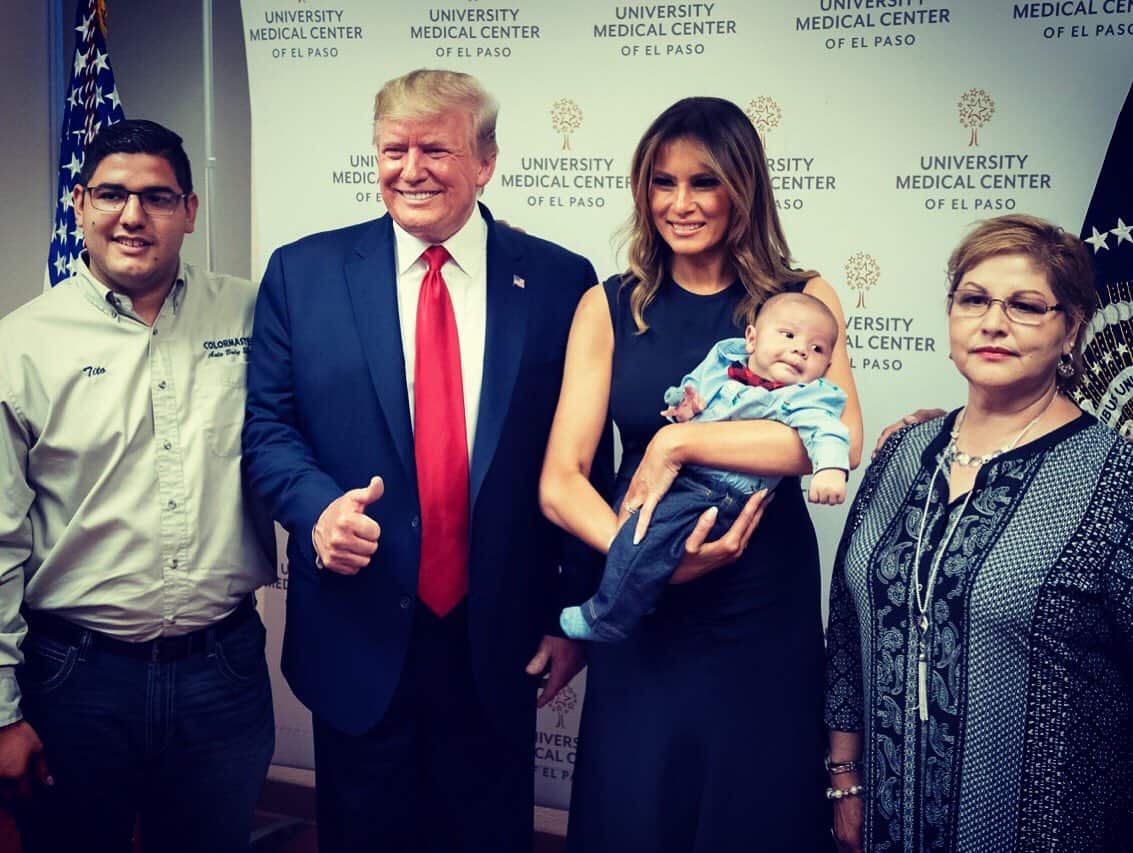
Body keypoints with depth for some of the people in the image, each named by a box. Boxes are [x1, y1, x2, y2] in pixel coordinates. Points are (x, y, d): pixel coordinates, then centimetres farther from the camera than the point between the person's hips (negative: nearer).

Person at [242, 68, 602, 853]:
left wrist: (575, 613, 0)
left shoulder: (559, 281, -2)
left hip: (500, 640, 0)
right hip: (357, 633, 0)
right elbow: (268, 425, 3)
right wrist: (315, 505, -18)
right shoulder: (302, 273, 0)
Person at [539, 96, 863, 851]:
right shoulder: (610, 308, 2)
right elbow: (560, 482, -5)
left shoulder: (802, 299, -1)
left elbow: (840, 441, -19)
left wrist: (679, 441, -22)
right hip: (642, 615, 1)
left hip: (767, 611, 0)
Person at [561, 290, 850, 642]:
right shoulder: (722, 359, 12)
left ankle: (606, 619, -11)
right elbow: (691, 386, 24)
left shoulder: (806, 398, -7)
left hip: (717, 493, -8)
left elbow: (825, 429, -23)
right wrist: (682, 405, 0)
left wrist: (831, 467, -44)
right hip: (668, 472, 8)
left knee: (648, 539, -25)